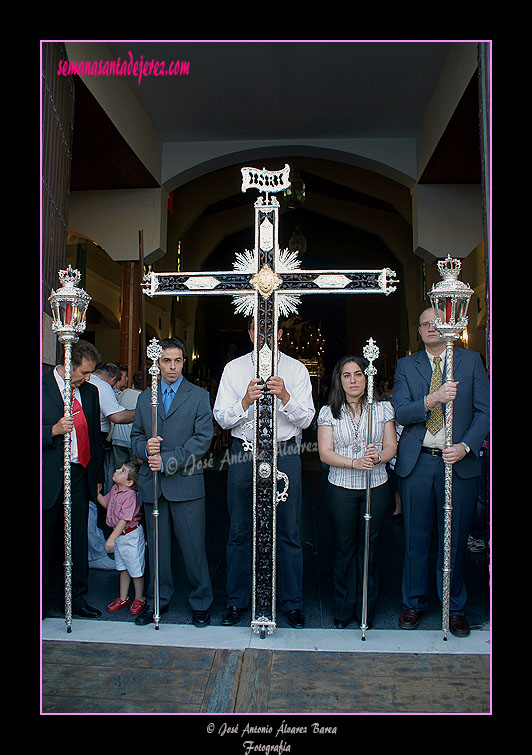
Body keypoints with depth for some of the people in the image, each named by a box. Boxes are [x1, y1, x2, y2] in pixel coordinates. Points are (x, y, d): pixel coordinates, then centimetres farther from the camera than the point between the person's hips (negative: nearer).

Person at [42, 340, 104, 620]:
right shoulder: (43, 387, -8)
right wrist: (54, 430, -22)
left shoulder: (90, 391, 10)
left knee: (77, 540, 13)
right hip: (49, 478, -4)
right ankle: (46, 598, 26)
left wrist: (97, 476, 17)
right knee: (46, 541, 8)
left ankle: (77, 598, 26)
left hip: (80, 476, 5)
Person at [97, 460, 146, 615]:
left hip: (131, 536, -8)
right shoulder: (114, 489, 0)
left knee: (135, 570, 6)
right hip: (118, 535, 8)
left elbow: (124, 520, -26)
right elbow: (105, 503, 20)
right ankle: (123, 598, 34)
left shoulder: (130, 495, -26)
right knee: (123, 568, 21)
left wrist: (111, 539, -24)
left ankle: (139, 599, 23)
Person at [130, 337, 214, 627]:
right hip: (152, 483, 4)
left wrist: (168, 461, -15)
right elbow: (136, 436, 15)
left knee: (193, 545, 1)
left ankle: (200, 603, 18)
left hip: (186, 483, -4)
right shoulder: (145, 397, 14)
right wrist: (145, 448, -9)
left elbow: (203, 438, -7)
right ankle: (158, 600, 29)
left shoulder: (199, 396, 1)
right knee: (157, 545, 13)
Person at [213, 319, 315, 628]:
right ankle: (237, 601, 26)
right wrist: (245, 401, -18)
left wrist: (285, 397, -20)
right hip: (244, 453, 1)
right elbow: (222, 418, 0)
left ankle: (292, 603, 22)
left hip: (285, 454, -1)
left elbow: (306, 419, -3)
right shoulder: (234, 368, 6)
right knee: (240, 532, 9)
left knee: (289, 532, 6)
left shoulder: (296, 370, 3)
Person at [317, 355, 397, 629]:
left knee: (370, 548, 7)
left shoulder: (382, 408, 4)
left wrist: (378, 457, -19)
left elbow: (392, 446, 3)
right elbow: (325, 452, -5)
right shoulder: (328, 412, 1)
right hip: (341, 488, 0)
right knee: (344, 548, 8)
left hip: (376, 487, 1)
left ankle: (366, 610, 24)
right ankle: (343, 609, 24)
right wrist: (355, 463, -20)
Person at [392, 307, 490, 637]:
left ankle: (455, 607, 25)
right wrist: (433, 399, -21)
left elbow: (484, 410, 2)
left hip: (460, 463, 0)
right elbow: (401, 412, -4)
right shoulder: (406, 365, 8)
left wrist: (466, 446, -12)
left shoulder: (472, 360, 7)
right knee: (417, 536, 9)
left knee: (455, 538, 7)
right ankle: (414, 602, 26)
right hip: (417, 463, 1)